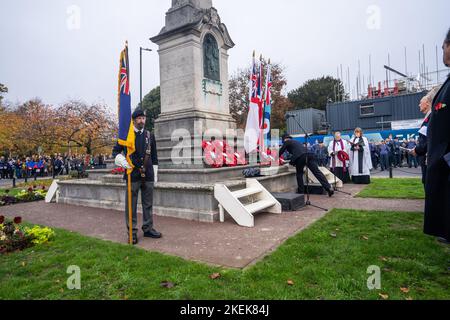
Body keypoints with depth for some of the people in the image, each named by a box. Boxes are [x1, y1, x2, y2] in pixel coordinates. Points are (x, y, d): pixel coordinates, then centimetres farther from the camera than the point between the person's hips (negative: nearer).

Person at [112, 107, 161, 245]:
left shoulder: (150, 136, 10)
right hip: (132, 175, -3)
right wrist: (122, 161, -16)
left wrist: (155, 175, 10)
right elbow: (115, 151, 5)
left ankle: (148, 228, 22)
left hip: (148, 175, 3)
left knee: (148, 204, 10)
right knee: (131, 204, 3)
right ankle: (132, 231, 14)